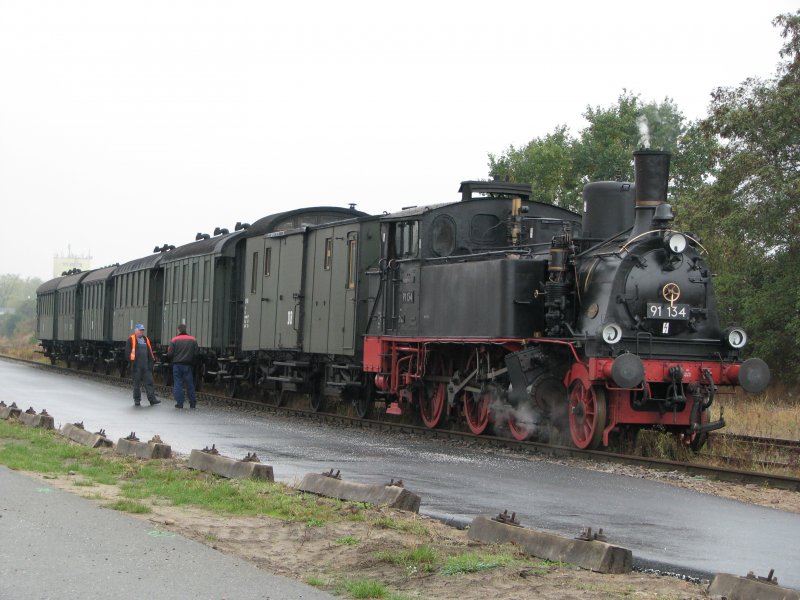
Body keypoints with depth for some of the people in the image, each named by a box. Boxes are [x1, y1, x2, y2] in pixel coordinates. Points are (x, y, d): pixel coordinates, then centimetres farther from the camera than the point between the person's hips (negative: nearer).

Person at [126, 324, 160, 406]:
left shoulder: (146, 339, 16)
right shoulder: (131, 339, -2)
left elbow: (150, 352, 21)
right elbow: (128, 351, -6)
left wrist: (152, 361, 14)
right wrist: (131, 362, -13)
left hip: (146, 365, 5)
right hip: (136, 365, -5)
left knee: (149, 381, -1)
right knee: (137, 383, 4)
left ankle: (152, 399, -2)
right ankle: (137, 400, 12)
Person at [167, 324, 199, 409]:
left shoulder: (174, 340, -5)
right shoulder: (193, 340, 1)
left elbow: (170, 354, -7)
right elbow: (196, 354, -1)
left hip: (177, 364, -1)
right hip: (188, 365, 1)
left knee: (178, 384, 3)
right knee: (190, 384, 8)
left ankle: (179, 403, 1)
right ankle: (193, 403, 11)